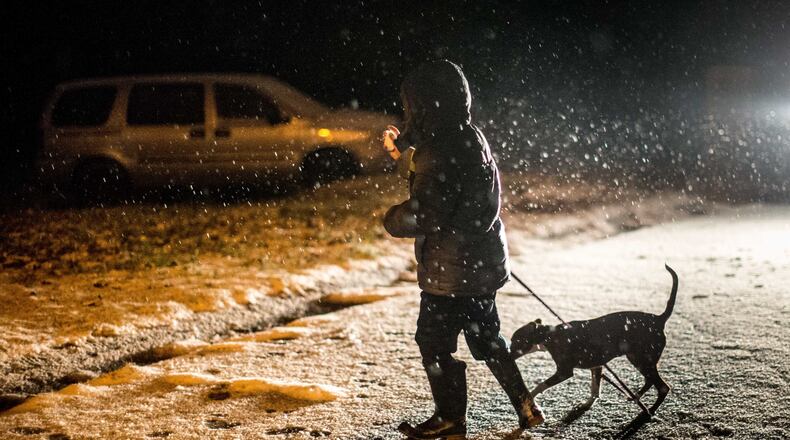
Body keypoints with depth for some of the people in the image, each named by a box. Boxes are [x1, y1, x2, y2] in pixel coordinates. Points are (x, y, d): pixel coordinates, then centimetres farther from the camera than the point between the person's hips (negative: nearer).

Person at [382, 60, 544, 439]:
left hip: (451, 270, -10)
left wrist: (392, 220, -8)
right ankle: (525, 407, 27)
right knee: (485, 337, 22)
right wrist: (401, 152, 18)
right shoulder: (471, 137, 8)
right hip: (484, 263, 10)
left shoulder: (442, 149, -23)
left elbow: (423, 213, -27)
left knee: (434, 341, 7)